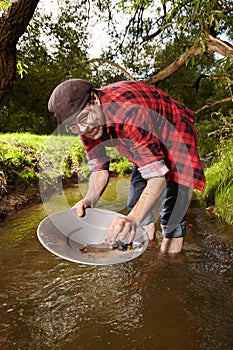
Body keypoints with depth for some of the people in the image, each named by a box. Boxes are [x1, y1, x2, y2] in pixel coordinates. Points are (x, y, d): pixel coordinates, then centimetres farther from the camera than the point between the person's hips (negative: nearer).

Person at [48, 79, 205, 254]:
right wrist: (89, 200, -31)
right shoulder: (86, 126, -18)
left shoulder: (130, 114, -42)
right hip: (146, 138, 6)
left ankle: (172, 234, 3)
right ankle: (147, 227, 27)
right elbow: (99, 169, -12)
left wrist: (132, 220, -56)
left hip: (175, 131, -6)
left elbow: (157, 178, -43)